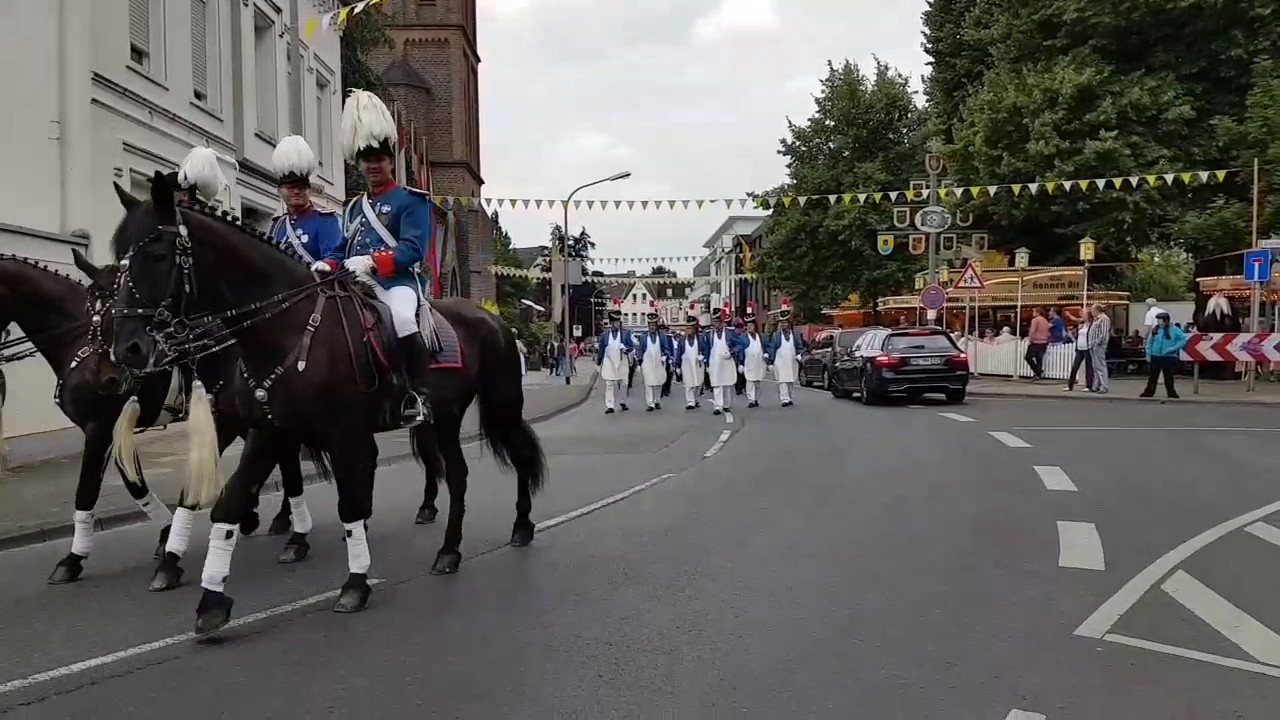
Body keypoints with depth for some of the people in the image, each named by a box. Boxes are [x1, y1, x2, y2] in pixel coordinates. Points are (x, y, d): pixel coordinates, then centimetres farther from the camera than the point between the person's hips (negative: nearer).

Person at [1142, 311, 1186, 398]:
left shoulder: (1174, 330, -4)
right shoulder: (1155, 330, 4)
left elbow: (1184, 339, -4)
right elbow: (1149, 343, 8)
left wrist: (1174, 348, -13)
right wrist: (1148, 355, 4)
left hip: (1169, 357, -2)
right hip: (1155, 357, 2)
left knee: (1168, 376, 6)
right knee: (1153, 376, 5)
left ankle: (1171, 392, 16)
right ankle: (1149, 392, 10)